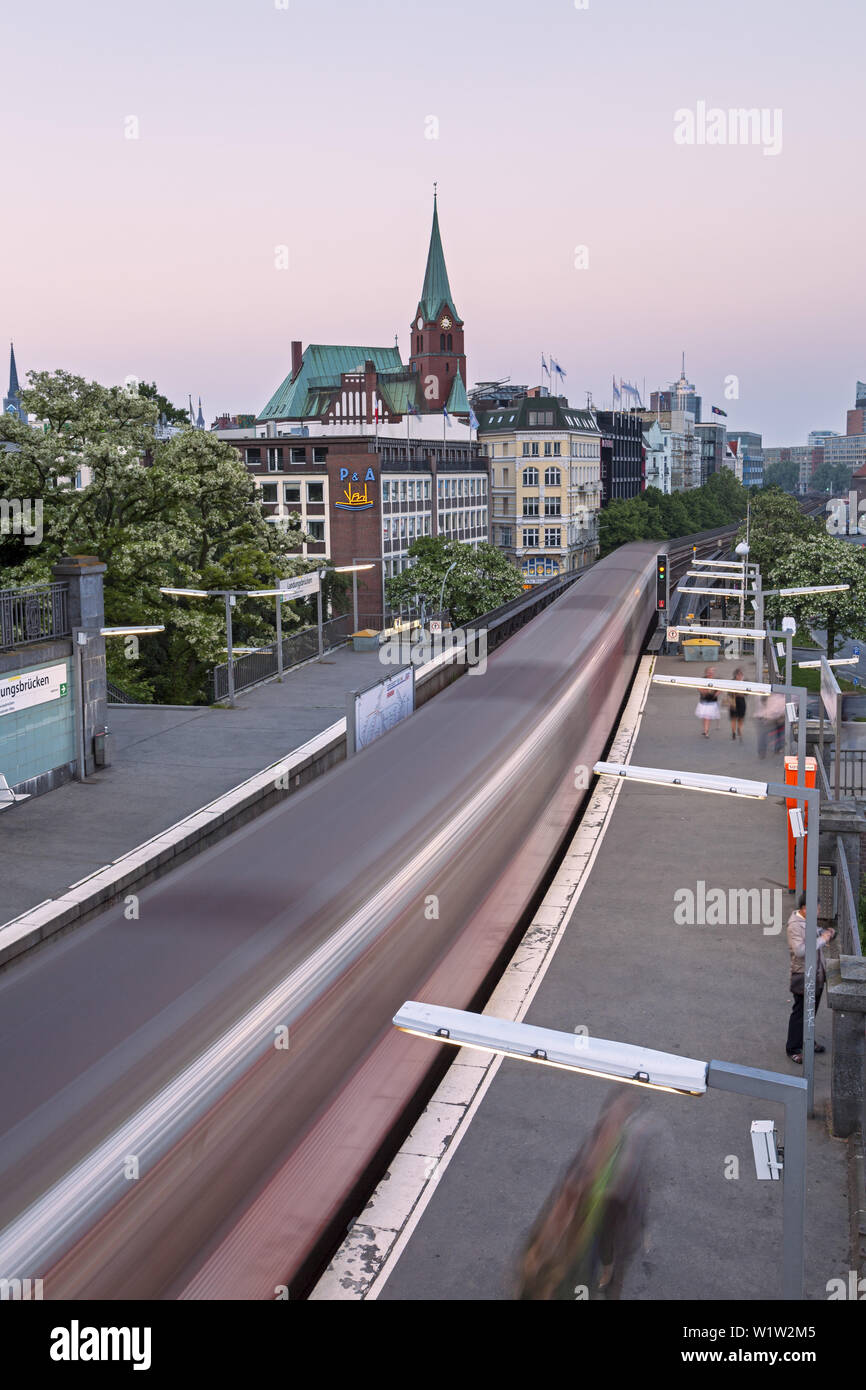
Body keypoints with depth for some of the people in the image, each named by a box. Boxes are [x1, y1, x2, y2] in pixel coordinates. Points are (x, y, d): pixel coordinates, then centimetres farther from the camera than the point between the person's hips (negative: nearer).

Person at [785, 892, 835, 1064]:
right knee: (800, 1013, 1)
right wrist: (821, 940, -23)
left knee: (811, 1011, 20)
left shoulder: (809, 921, 6)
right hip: (803, 977, -9)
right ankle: (793, 1049, 12)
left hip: (817, 975, 9)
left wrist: (826, 934, 0)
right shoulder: (795, 925, -22)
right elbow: (800, 950, -30)